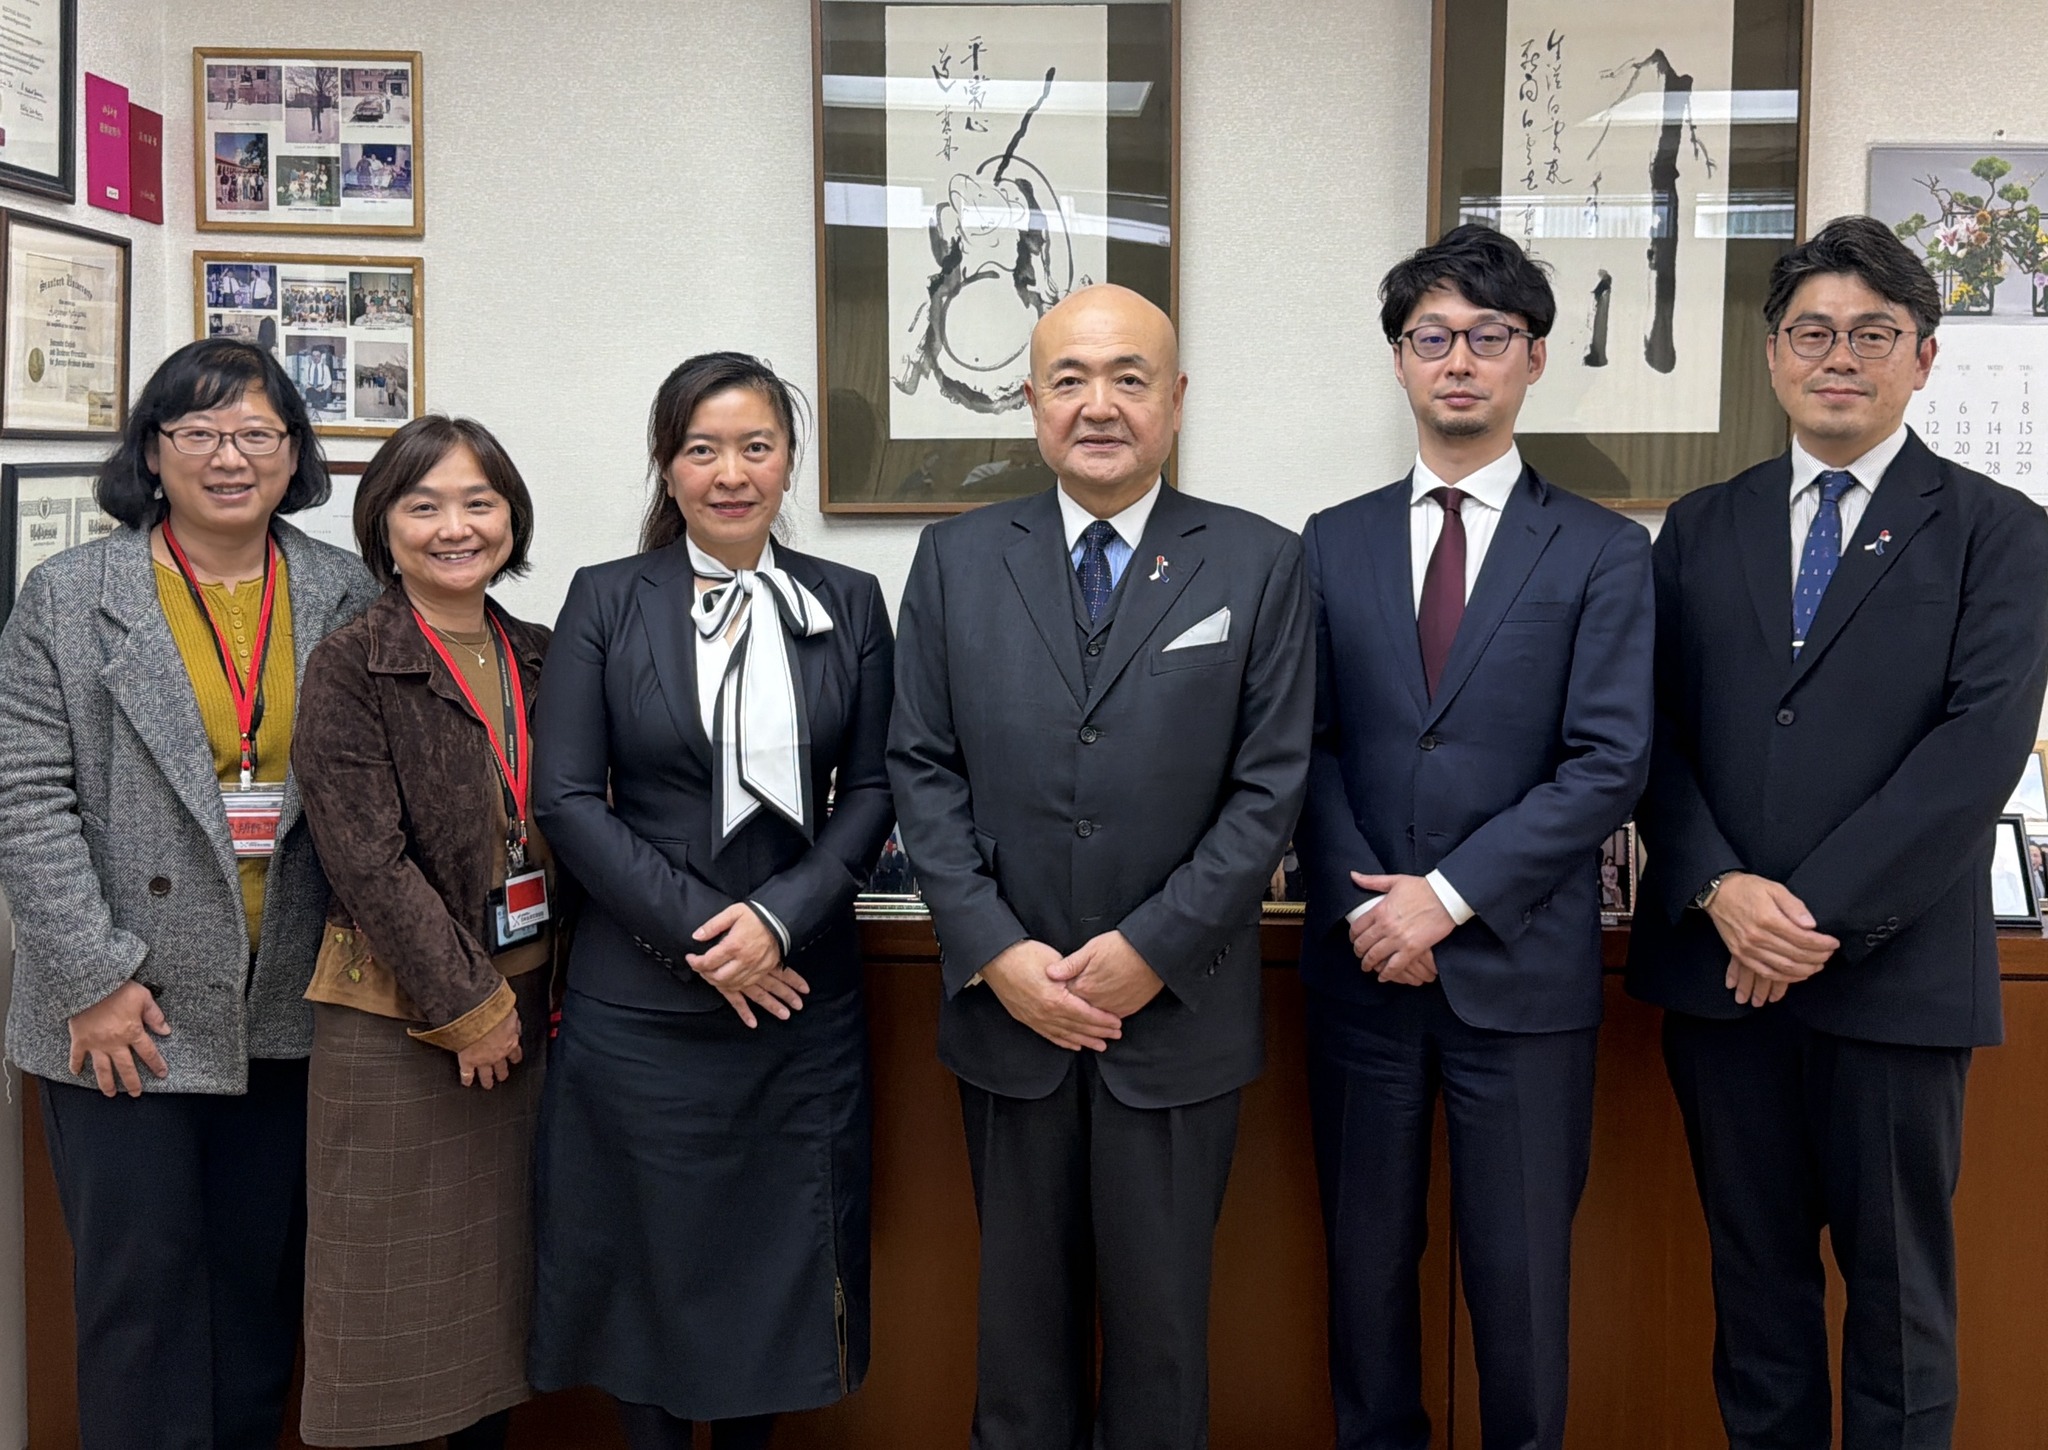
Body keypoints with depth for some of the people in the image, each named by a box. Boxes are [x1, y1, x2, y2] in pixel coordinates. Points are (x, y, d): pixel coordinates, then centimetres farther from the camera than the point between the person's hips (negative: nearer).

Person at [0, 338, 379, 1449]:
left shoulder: (349, 600, 5)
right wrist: (93, 979, -11)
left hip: (289, 1013, 2)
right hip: (127, 1020, -2)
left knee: (264, 1278, 14)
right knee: (140, 1287, 7)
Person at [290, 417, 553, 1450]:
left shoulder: (540, 659, 8)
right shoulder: (349, 670, -8)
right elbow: (370, 862, -14)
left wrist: (555, 986, 4)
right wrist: (467, 1008, -13)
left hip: (523, 1002, 5)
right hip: (396, 1014, -5)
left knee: (503, 1261, 14)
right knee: (397, 1277, 4)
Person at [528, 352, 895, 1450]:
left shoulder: (848, 604, 6)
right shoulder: (605, 600, 1)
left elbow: (870, 789, 4)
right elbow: (565, 795, -4)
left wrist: (780, 915, -12)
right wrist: (694, 928, -13)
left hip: (800, 980, 2)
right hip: (640, 987, -1)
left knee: (781, 1259, 10)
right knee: (651, 1259, 7)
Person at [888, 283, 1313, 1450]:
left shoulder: (1260, 565, -1)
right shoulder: (957, 559, 4)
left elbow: (1271, 785, -5)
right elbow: (923, 768, 1)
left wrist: (1151, 950, -12)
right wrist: (995, 953, -9)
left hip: (1179, 1010, -1)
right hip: (1006, 1006, 2)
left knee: (1162, 1311, 11)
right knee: (1024, 1308, 15)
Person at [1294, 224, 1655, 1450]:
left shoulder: (1604, 552, 0)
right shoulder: (1333, 544, 8)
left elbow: (1610, 763, -8)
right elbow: (1308, 748, 3)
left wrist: (1448, 894, -14)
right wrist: (1363, 904, -9)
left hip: (1522, 968, -2)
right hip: (1361, 961, 2)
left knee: (1521, 1269, 8)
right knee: (1368, 1254, 13)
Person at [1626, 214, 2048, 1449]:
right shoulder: (1702, 528, 10)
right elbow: (1656, 731, 3)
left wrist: (1825, 914, -17)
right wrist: (1719, 888, -13)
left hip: (1894, 968, -2)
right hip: (1719, 964, 3)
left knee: (1899, 1280, 10)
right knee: (1755, 1268, 14)